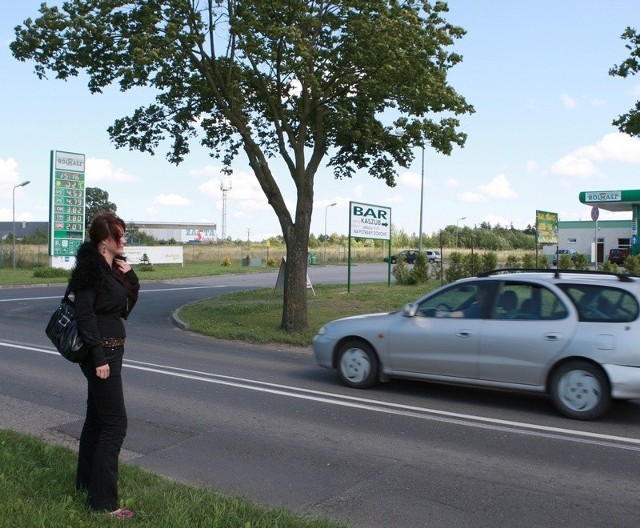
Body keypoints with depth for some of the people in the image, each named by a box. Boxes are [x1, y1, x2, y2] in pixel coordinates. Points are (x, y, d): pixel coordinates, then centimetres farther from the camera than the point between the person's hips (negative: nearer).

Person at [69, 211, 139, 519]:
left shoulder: (114, 265, 10)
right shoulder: (91, 267, -17)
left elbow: (126, 306, 15)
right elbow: (85, 314, -21)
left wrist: (129, 277, -1)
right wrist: (99, 357, -23)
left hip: (111, 349, 10)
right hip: (101, 351, -10)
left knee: (97, 418, 19)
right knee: (115, 423, -8)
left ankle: (86, 482, 34)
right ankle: (103, 501, -3)